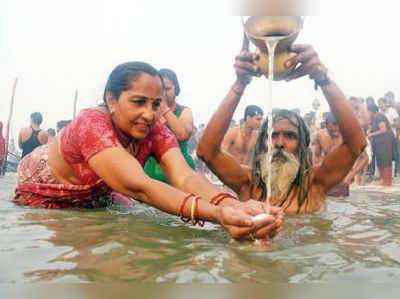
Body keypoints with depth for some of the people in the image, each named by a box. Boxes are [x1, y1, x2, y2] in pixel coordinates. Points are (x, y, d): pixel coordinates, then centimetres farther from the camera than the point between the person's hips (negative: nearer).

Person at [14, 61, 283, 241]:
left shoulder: (156, 131, -26)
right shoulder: (91, 124, -42)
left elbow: (185, 177, -44)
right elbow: (138, 187, -55)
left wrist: (231, 205, -66)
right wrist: (217, 214, -70)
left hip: (94, 202, 4)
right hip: (40, 198, -4)